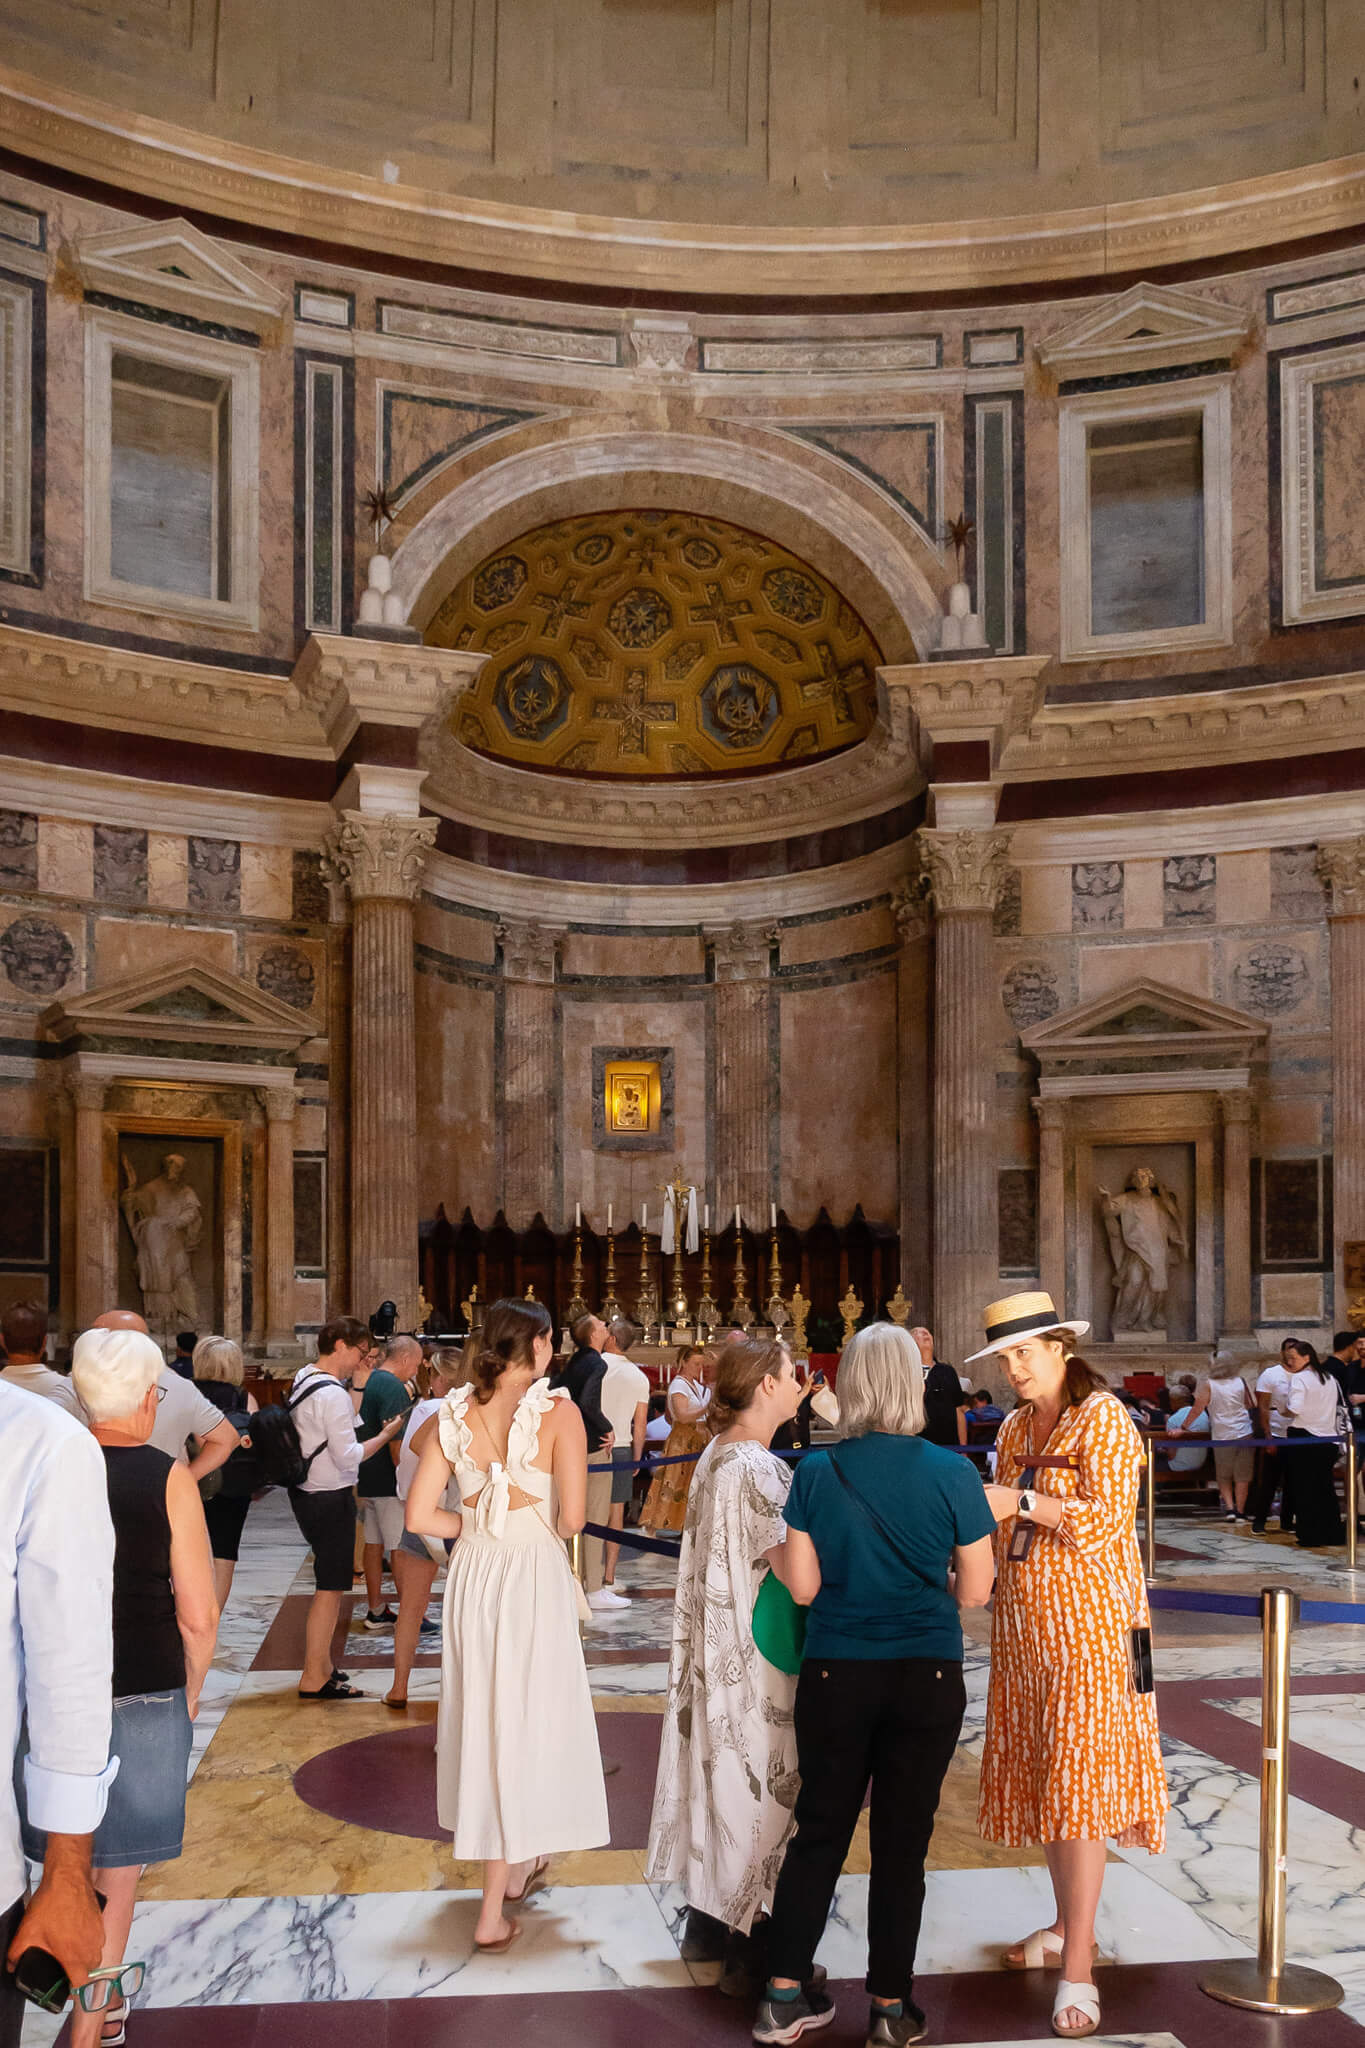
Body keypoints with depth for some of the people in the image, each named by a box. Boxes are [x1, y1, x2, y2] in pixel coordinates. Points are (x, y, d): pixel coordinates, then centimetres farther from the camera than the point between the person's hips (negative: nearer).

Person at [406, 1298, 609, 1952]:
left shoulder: (454, 1415, 0)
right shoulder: (558, 1411, -13)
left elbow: (420, 1516, -2)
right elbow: (572, 1518, -18)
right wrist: (540, 1529, 3)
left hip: (473, 1574, 5)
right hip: (534, 1579, -5)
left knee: (485, 1718, 19)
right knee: (524, 1723, 5)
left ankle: (517, 1864, 38)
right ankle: (492, 1911, 9)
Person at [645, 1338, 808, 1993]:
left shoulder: (716, 1455, 6)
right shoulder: (757, 1467, -22)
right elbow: (793, 1570, -25)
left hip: (713, 1645, 9)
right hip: (755, 1655, -9)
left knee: (721, 1770, 16)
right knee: (756, 1777, 2)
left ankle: (706, 1923, 27)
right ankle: (750, 1940, 13)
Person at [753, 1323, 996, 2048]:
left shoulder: (816, 1472, -7)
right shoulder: (952, 1473, -9)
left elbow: (803, 1585, -4)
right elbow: (975, 1589, -4)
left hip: (835, 1674, 1)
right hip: (927, 1676, -1)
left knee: (819, 1831, 14)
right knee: (902, 1838, 11)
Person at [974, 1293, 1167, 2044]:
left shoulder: (1103, 1418, -11)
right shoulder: (1014, 1428, 11)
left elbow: (1107, 1519, -19)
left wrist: (1020, 1502, -22)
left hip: (1087, 1622, -7)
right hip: (1024, 1624, 7)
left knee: (1079, 1779, -8)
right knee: (1041, 1777, 12)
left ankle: (1078, 1970, -6)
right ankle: (1068, 1926, 27)